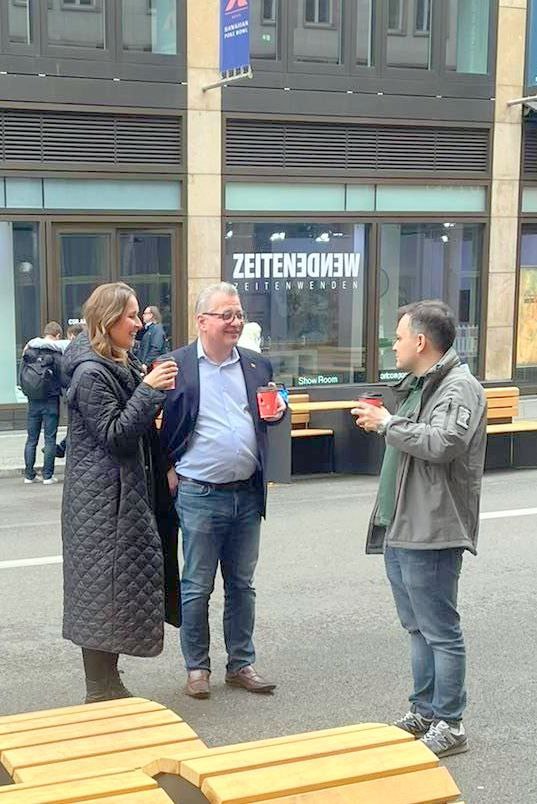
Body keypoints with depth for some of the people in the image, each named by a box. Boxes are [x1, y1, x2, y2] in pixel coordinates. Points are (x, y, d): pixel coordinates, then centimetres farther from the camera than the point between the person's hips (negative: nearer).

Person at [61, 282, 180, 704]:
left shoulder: (123, 365, 13)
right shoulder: (91, 373, -16)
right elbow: (113, 435, -20)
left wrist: (154, 388, 6)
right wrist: (148, 389, -22)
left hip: (128, 494, 10)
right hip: (101, 500, -10)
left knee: (121, 589, 14)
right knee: (104, 590, -3)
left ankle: (109, 684, 24)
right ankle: (100, 693, 6)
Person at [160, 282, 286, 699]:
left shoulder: (257, 365, 8)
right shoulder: (175, 366, -6)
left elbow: (271, 413, 19)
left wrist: (278, 413, -3)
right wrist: (168, 468, -6)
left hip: (247, 493, 4)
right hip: (199, 494, -4)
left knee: (242, 584, 13)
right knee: (197, 587, 5)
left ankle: (241, 663, 24)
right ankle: (197, 667, 18)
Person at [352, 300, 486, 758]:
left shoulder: (458, 388, -13)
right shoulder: (418, 385, 19)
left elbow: (442, 443, -28)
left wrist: (387, 424, -18)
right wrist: (381, 425, 13)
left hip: (431, 533, -10)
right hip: (400, 529, 10)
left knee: (440, 631, -2)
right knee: (418, 628, 17)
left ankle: (449, 725, 7)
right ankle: (424, 713, 28)